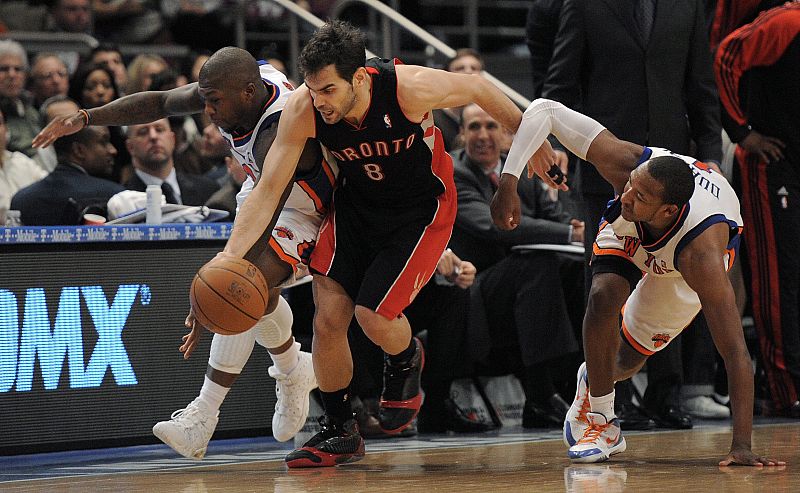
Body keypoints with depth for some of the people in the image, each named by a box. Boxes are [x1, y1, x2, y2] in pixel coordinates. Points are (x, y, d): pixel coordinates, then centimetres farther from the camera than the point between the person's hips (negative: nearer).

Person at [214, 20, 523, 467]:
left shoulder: (409, 88, -33)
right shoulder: (302, 109, -24)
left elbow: (478, 88, -13)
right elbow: (269, 190, -20)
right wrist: (230, 257, -33)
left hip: (422, 208, -3)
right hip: (357, 204, 4)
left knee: (373, 314, -16)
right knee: (328, 319, -6)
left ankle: (407, 360, 22)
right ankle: (339, 432, 15)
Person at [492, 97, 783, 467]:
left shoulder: (702, 253, -48)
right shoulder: (627, 163, -43)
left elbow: (735, 353, -48)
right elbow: (544, 110, -35)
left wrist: (741, 446, -53)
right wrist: (508, 182, -43)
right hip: (628, 232, 2)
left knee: (632, 356, 2)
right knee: (605, 296, -27)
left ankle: (595, 380, 41)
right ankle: (601, 422, -7)